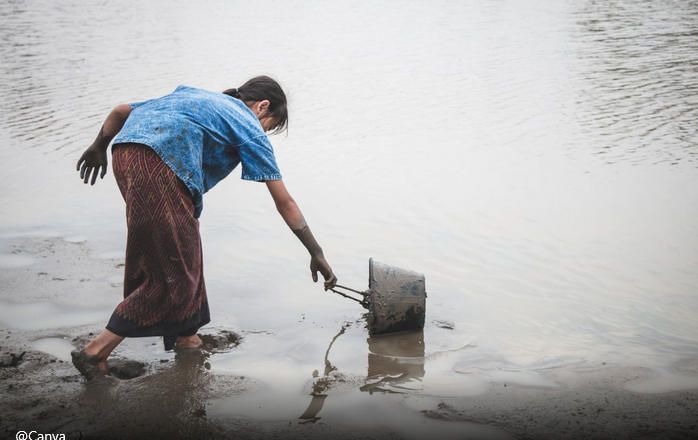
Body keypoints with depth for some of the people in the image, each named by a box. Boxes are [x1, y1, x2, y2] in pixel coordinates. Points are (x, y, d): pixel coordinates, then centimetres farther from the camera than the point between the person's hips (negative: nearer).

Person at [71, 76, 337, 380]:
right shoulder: (249, 126, 15)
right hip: (159, 166, -8)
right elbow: (285, 203, 14)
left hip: (124, 150, 9)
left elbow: (120, 111, 31)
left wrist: (98, 147, 46)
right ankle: (96, 352, 5)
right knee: (174, 274, 3)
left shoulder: (191, 95, 33)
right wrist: (316, 254, 19)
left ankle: (184, 335, 32)